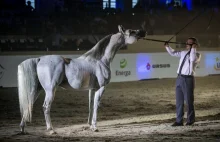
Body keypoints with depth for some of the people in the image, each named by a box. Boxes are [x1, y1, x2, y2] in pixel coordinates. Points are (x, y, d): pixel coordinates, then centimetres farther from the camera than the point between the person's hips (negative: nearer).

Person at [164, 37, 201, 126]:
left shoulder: (197, 55, -3)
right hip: (179, 78, 6)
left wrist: (193, 49, -17)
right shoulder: (183, 53, 16)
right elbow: (173, 53, 27)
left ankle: (190, 120, 16)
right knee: (179, 101, 7)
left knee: (189, 101, 2)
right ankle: (179, 121, 12)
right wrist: (167, 47, 12)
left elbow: (193, 59, -26)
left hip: (188, 79, -6)